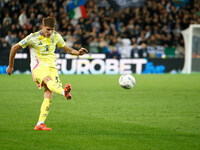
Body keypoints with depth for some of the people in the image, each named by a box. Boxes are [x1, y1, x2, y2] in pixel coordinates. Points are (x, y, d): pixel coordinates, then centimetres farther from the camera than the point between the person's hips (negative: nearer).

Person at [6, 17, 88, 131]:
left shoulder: (56, 36, 8)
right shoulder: (33, 38, -4)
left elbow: (66, 48, 23)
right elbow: (15, 48, 4)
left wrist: (78, 53, 3)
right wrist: (10, 66, 10)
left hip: (52, 67, 4)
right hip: (38, 67, -4)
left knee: (49, 94, -15)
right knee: (48, 80, -37)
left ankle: (40, 124, -14)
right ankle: (64, 92, -69)